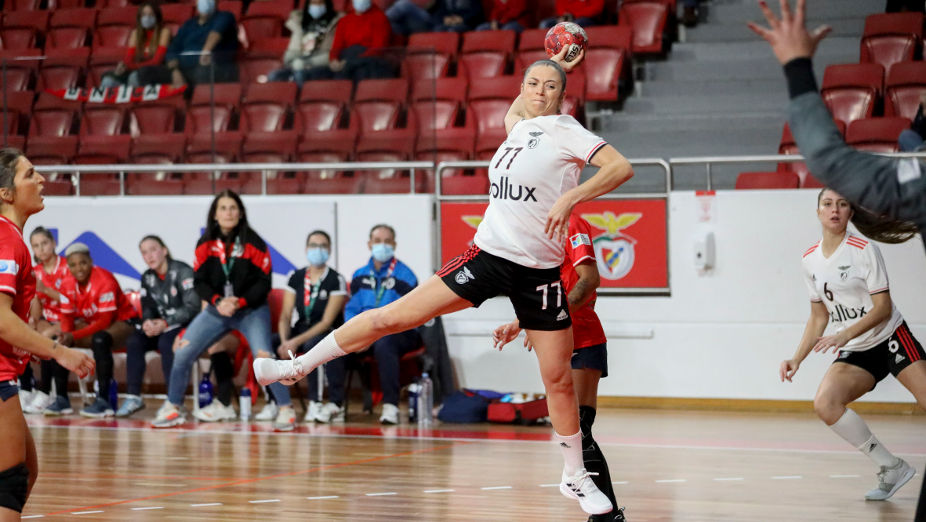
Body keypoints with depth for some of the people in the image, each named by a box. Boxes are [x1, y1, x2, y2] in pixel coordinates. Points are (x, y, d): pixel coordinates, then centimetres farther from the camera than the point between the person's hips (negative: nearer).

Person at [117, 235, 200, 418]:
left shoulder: (182, 272, -12)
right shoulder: (147, 277, 10)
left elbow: (192, 307, -18)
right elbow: (147, 307, 9)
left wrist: (165, 323, -24)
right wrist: (147, 322, -16)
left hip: (185, 325, -6)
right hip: (159, 326, 6)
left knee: (166, 342, -34)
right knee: (133, 341, -18)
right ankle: (133, 397, -16)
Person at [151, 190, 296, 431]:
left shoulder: (253, 244, -11)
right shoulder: (206, 244, -2)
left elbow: (263, 282, -9)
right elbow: (199, 281, -1)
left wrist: (240, 302, -21)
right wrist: (218, 301, -18)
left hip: (251, 310, -4)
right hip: (216, 310, 4)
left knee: (263, 356, -25)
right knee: (182, 353, -4)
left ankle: (286, 410, -12)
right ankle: (173, 409, 13)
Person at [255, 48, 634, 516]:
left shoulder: (565, 131, -5)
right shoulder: (518, 128, 11)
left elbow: (621, 167, -19)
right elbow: (518, 107, 38)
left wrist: (571, 197, -27)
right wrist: (551, 65, 33)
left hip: (539, 270, -4)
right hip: (489, 254, 4)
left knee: (558, 380, 1)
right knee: (392, 316, -2)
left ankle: (576, 478, 18)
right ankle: (297, 367, 9)